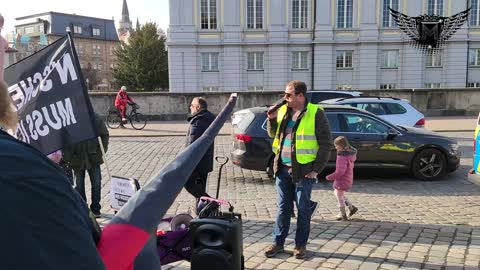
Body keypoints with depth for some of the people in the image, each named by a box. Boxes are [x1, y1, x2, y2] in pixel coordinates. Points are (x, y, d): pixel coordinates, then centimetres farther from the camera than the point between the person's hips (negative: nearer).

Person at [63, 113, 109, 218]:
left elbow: (104, 135, 1)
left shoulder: (96, 118, -8)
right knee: (79, 184, 12)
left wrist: (101, 151, -6)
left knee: (96, 183, 6)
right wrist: (67, 157, -8)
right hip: (77, 159, 0)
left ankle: (95, 209, 22)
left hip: (93, 158, 0)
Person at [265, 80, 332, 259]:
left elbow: (326, 143, -8)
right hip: (282, 169, 5)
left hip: (303, 170, -4)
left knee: (303, 209, 7)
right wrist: (272, 120, 1)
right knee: (283, 207, 12)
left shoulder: (315, 113, -8)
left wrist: (317, 169, -12)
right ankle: (278, 242, 22)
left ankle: (300, 245, 20)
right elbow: (273, 134, 20)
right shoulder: (283, 110, 8)